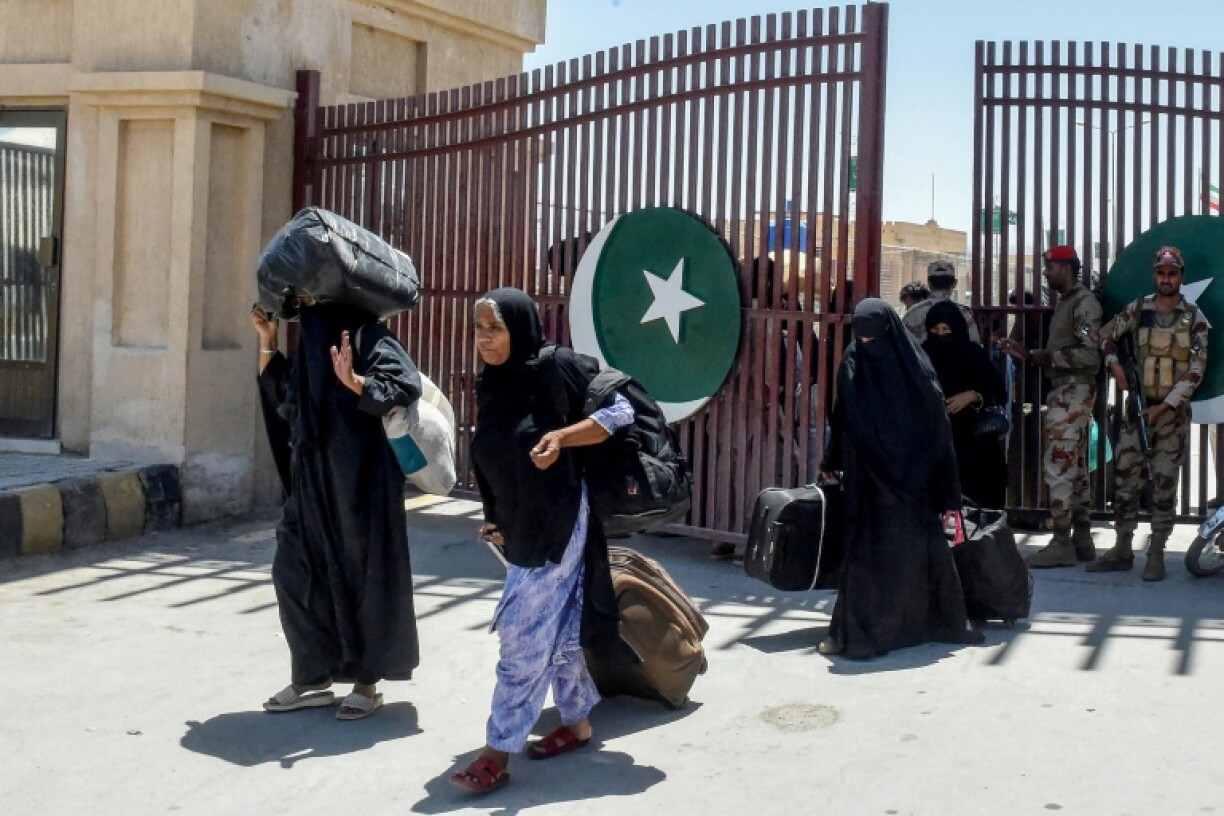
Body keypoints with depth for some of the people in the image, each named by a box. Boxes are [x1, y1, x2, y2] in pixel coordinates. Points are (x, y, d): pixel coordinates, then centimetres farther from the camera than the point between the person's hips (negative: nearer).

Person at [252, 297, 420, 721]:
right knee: (295, 571, 8)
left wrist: (354, 382, -32)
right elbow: (284, 399, 22)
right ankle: (314, 676, 20)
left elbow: (408, 384, -21)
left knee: (364, 574, 2)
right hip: (313, 482, 8)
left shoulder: (366, 336, -10)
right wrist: (267, 342, 15)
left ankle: (368, 681, 15)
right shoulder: (309, 338, 14)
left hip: (360, 480, -8)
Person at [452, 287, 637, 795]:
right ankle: (578, 721, 31)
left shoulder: (557, 368, -15)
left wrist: (561, 437, -25)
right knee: (556, 627, 16)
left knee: (524, 635, -5)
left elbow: (620, 412, -13)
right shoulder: (489, 385, 6)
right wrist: (495, 519, 16)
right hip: (518, 526, 7)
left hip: (556, 523, -7)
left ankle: (498, 752, 1)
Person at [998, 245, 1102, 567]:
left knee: (1057, 466, -10)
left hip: (1074, 392, -10)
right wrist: (1029, 355, 8)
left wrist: (1046, 357, -16)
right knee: (1075, 467, 11)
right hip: (1064, 392, 10)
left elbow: (1090, 354, -21)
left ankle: (1062, 544, -7)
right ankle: (1081, 540, 15)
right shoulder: (1065, 302, 18)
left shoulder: (1084, 302, -11)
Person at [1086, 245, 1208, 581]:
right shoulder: (1138, 309, 4)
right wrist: (1115, 366, -3)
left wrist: (1164, 407, -13)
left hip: (1173, 412, -2)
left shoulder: (1194, 318, -2)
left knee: (1164, 483, 1)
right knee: (1125, 478, 2)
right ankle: (1122, 549, 12)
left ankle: (1156, 554, 7)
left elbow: (1195, 371, -6)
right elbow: (1106, 335, 15)